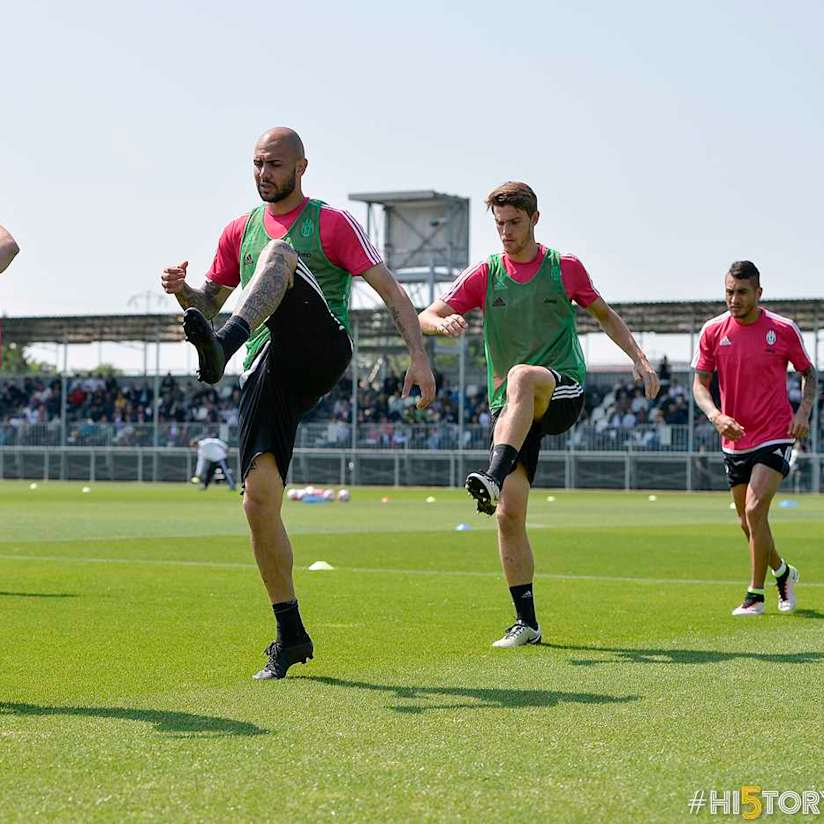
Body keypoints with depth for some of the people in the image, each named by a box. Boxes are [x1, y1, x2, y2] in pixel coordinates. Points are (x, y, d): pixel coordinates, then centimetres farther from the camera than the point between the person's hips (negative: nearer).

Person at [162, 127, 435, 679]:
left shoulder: (332, 223, 6)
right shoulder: (241, 230, 20)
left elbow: (390, 289, 1)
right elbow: (210, 302, 25)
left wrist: (419, 356, -11)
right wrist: (183, 291, 1)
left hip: (321, 353, -4)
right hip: (268, 376, 4)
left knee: (279, 252, -26)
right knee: (259, 497, -9)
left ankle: (221, 347, -53)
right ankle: (290, 634, 3)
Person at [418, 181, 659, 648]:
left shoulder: (565, 268, 7)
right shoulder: (485, 274, 9)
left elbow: (605, 315, 21)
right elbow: (425, 317, 3)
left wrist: (640, 359, 8)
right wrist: (444, 322, -22)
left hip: (564, 390, -3)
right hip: (511, 406, 3)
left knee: (521, 377, -39)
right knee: (509, 513, -8)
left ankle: (494, 477, -54)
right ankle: (527, 622, 1)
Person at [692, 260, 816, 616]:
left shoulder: (783, 329, -7)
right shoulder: (713, 331, -2)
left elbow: (809, 373, 7)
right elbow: (700, 383, 1)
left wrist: (804, 411, -10)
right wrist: (716, 416, -18)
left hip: (775, 436, -4)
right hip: (735, 439, 4)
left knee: (755, 509, -18)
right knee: (747, 521, 10)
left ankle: (755, 596, -6)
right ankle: (783, 572, 38)